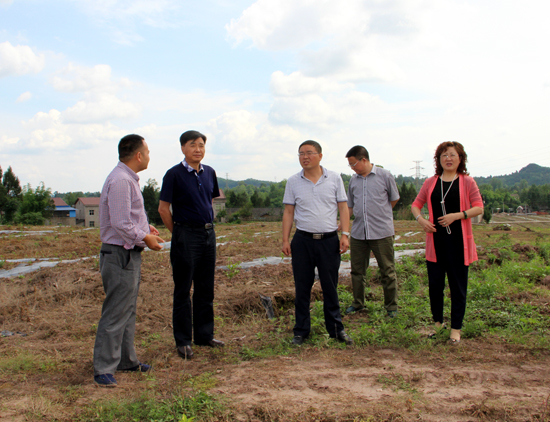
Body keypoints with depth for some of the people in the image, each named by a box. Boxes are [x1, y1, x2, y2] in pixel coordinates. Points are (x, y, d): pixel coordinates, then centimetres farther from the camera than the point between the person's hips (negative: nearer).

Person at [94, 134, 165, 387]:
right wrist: (146, 238, -13)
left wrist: (146, 228, 10)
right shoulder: (120, 181, -19)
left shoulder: (129, 179, 15)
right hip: (120, 255, -11)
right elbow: (121, 224, -24)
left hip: (130, 254, 11)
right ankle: (103, 370, 5)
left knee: (128, 311, 18)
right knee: (115, 314, -4)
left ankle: (126, 360, 30)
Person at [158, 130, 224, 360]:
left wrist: (208, 225, 13)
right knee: (183, 290, 2)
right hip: (186, 235, -6)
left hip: (208, 233, 6)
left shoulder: (209, 173, 9)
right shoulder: (174, 174, -8)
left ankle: (204, 335, 24)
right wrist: (178, 233, 0)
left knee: (206, 289, 13)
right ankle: (183, 341, 11)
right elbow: (163, 208, -6)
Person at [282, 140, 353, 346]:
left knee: (330, 287, 8)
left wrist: (345, 234, -5)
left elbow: (343, 207, 3)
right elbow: (288, 212, 6)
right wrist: (285, 240, 1)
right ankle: (301, 330, 18)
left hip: (329, 240, -1)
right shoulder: (293, 182, 4)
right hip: (303, 240, 1)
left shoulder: (334, 178, 2)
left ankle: (336, 328, 21)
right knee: (302, 288, 6)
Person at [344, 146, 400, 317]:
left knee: (387, 271, 3)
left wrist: (379, 214, 9)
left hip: (382, 232, -4)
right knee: (357, 270, 11)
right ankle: (358, 303, 27)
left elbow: (394, 199, 9)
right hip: (358, 232, 4)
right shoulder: (353, 180, 9)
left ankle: (391, 306, 17)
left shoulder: (385, 176, -2)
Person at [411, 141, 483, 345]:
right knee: (434, 283, 8)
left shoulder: (467, 182, 0)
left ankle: (456, 328, 16)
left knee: (458, 285, 4)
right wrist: (420, 219, -7)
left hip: (458, 242, -3)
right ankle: (438, 322, 27)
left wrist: (456, 215, -18)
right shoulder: (430, 183, 7)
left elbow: (479, 208, -5)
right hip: (435, 240, 3)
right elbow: (415, 205, 13)